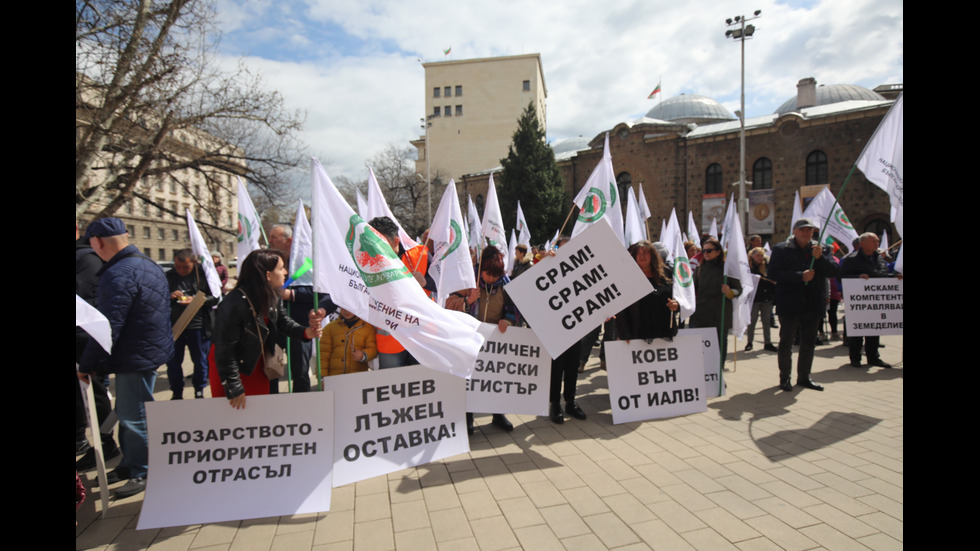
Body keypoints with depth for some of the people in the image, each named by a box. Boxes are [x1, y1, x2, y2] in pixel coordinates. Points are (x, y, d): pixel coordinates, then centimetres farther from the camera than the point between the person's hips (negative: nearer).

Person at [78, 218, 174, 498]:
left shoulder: (117, 275, -21)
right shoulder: (150, 265, 10)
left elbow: (109, 328, -23)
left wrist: (87, 364, -12)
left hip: (136, 358, -10)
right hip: (153, 349, 10)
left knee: (133, 417, 3)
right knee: (126, 413, 22)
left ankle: (142, 473, 16)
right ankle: (129, 463, 35)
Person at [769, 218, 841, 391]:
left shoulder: (822, 249, 9)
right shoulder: (781, 249, -2)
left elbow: (835, 271, -1)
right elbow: (773, 273, -13)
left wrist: (820, 258, -17)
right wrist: (800, 276, -20)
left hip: (813, 304, 4)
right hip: (789, 304, -4)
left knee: (809, 343, 12)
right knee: (786, 343, 4)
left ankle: (804, 377, 25)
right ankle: (784, 377, 15)